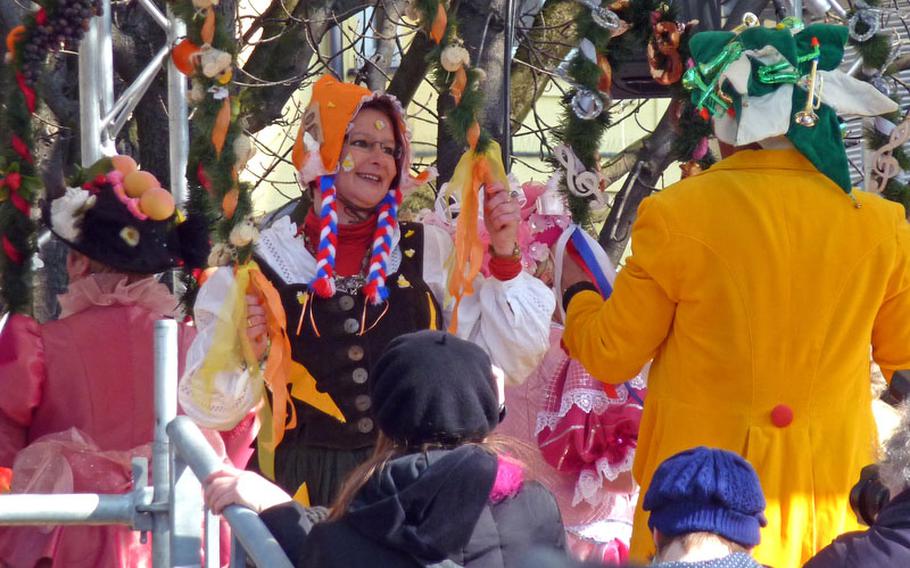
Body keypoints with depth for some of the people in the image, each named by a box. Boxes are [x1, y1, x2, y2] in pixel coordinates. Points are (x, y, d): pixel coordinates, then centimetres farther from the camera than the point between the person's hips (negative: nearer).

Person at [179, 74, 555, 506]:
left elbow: (511, 359, 9)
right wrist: (240, 355, -14)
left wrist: (503, 256, 1)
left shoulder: (429, 251, 12)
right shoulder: (263, 260, 6)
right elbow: (211, 410, 6)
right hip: (303, 487, -1)